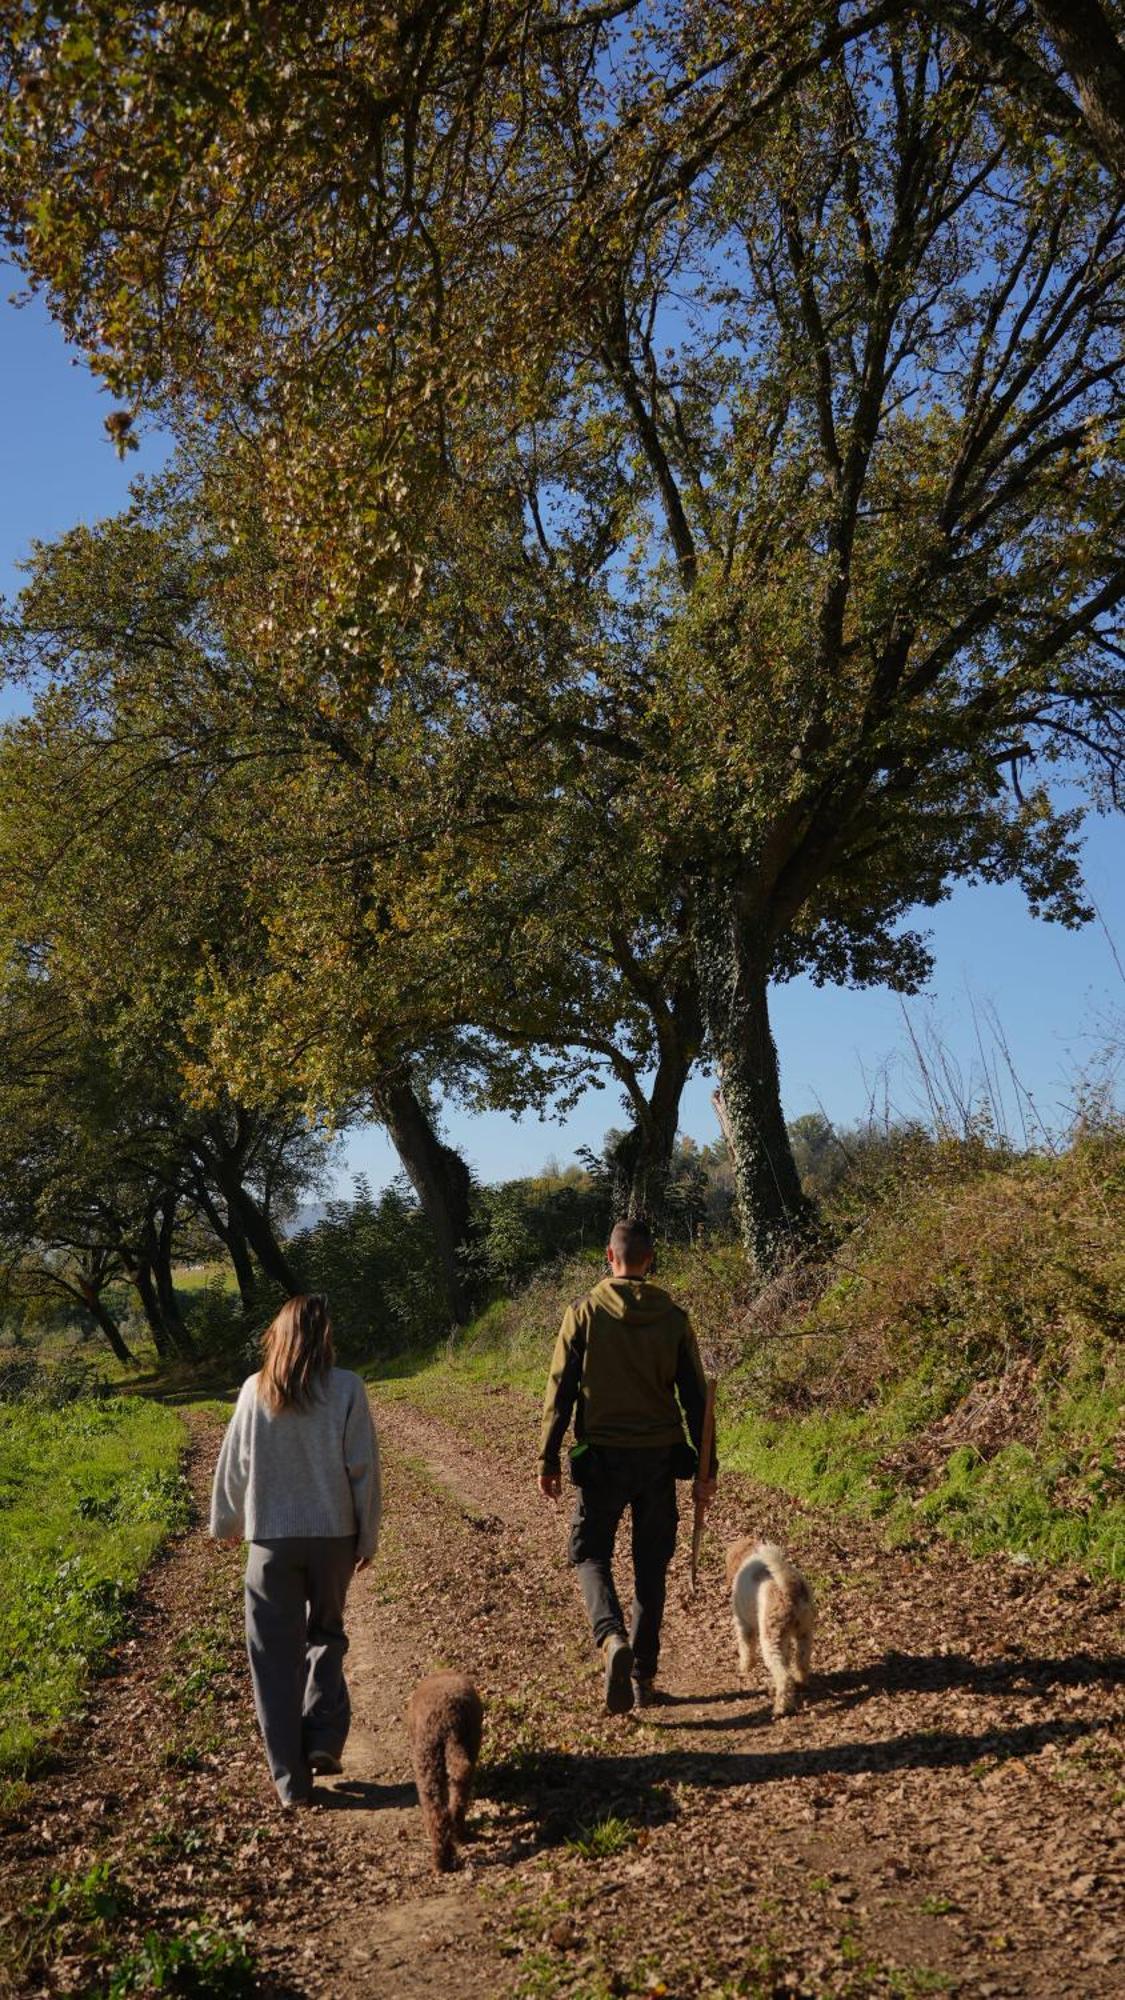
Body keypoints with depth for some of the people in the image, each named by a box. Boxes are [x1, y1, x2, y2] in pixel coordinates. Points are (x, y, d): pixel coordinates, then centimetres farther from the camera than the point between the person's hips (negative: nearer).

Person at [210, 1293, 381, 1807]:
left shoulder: (255, 1391, -5)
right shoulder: (347, 1389, -9)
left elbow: (233, 1464, 5)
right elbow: (364, 1468, -5)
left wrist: (225, 1523, 22)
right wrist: (368, 1537, 7)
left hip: (271, 1538, 0)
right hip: (333, 1534, 0)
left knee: (276, 1655, 10)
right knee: (326, 1633, 22)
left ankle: (291, 1777, 11)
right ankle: (323, 1737, 8)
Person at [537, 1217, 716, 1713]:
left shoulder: (584, 1314, -6)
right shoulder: (673, 1318, 0)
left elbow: (560, 1391, -7)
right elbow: (694, 1396, 1)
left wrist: (548, 1459, 0)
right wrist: (705, 1467, 7)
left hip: (601, 1457, -2)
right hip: (660, 1457, 2)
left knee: (591, 1555, 11)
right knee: (650, 1566, 13)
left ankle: (612, 1638, -16)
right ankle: (643, 1676, 17)